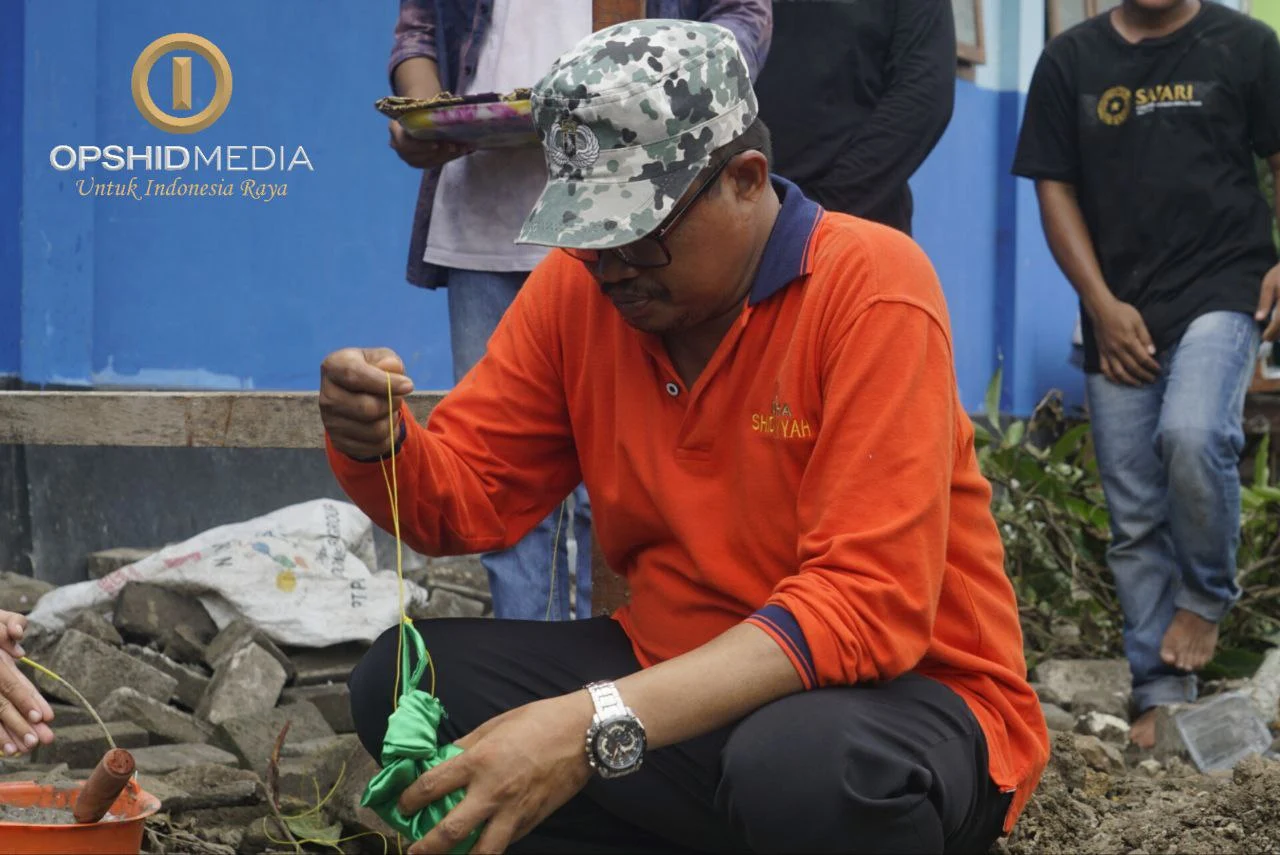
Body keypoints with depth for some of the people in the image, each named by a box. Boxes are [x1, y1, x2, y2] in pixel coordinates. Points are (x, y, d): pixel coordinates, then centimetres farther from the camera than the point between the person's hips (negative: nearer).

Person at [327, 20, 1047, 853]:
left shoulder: (871, 284, -20)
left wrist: (599, 724, -36)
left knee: (800, 767, -40)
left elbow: (865, 604, -27)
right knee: (402, 681, -10)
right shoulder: (579, 285, -1)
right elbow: (465, 495, 6)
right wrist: (378, 445, -19)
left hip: (898, 695, -6)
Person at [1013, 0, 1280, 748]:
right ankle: (1162, 692, 12)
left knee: (1192, 436, -29)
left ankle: (1207, 594, -2)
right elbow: (1055, 187, 6)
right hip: (1120, 317, 3)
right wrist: (1102, 305, -2)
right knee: (1136, 519, 3)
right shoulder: (1071, 60, 6)